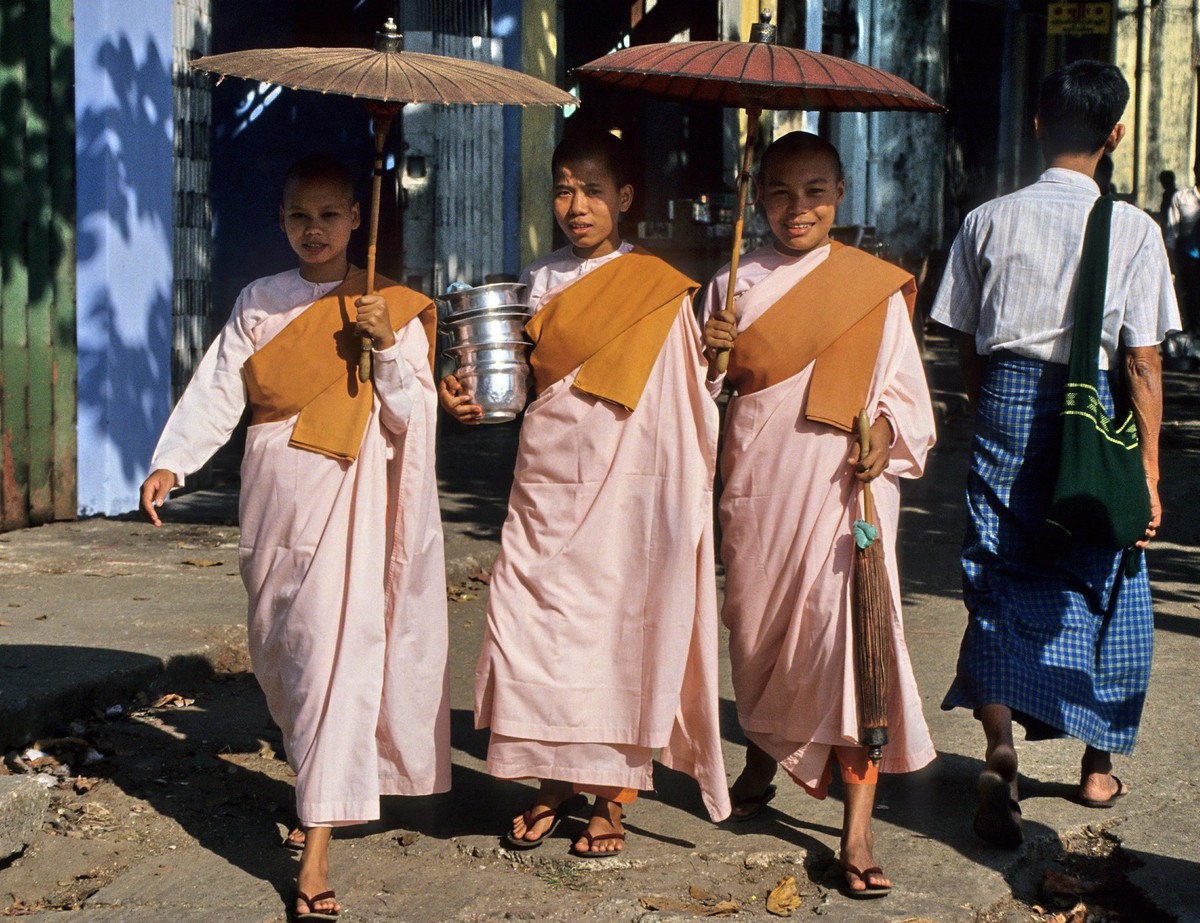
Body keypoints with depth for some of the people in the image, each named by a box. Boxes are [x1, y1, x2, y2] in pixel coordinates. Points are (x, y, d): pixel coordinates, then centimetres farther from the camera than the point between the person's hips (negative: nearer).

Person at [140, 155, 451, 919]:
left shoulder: (392, 307, 2)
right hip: (279, 492, 3)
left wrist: (386, 345, -16)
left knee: (339, 650, -10)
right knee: (279, 647, 11)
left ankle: (318, 844, -10)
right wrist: (172, 461, -13)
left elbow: (412, 415, -2)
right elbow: (218, 389, 0)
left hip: (353, 496, -3)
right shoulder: (260, 304, 9)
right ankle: (322, 766, 38)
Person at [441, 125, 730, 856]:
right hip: (546, 485, 4)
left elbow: (684, 398, -1)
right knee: (535, 627, 2)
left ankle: (613, 798, 13)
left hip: (623, 487, -4)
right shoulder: (541, 281, 11)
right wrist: (476, 401, -1)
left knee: (618, 630, 0)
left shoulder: (657, 288, -2)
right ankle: (555, 782, 18)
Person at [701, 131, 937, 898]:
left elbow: (902, 385, 4)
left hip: (843, 480, -3)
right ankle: (761, 759, 43)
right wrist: (708, 355, -9)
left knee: (850, 631, -13)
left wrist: (883, 432, -16)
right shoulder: (736, 283, 8)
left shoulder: (876, 288, 2)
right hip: (758, 480, 3)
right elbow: (707, 389, 13)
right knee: (757, 624, 14)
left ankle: (859, 832, -10)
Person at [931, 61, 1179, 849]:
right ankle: (1098, 767, 25)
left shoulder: (989, 221, 2)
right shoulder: (1133, 229, -6)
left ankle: (1000, 748, -13)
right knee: (1105, 589, 13)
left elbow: (968, 346, 7)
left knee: (1000, 579, 5)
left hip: (1005, 401, 2)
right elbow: (1142, 360, -7)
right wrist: (1148, 466, -2)